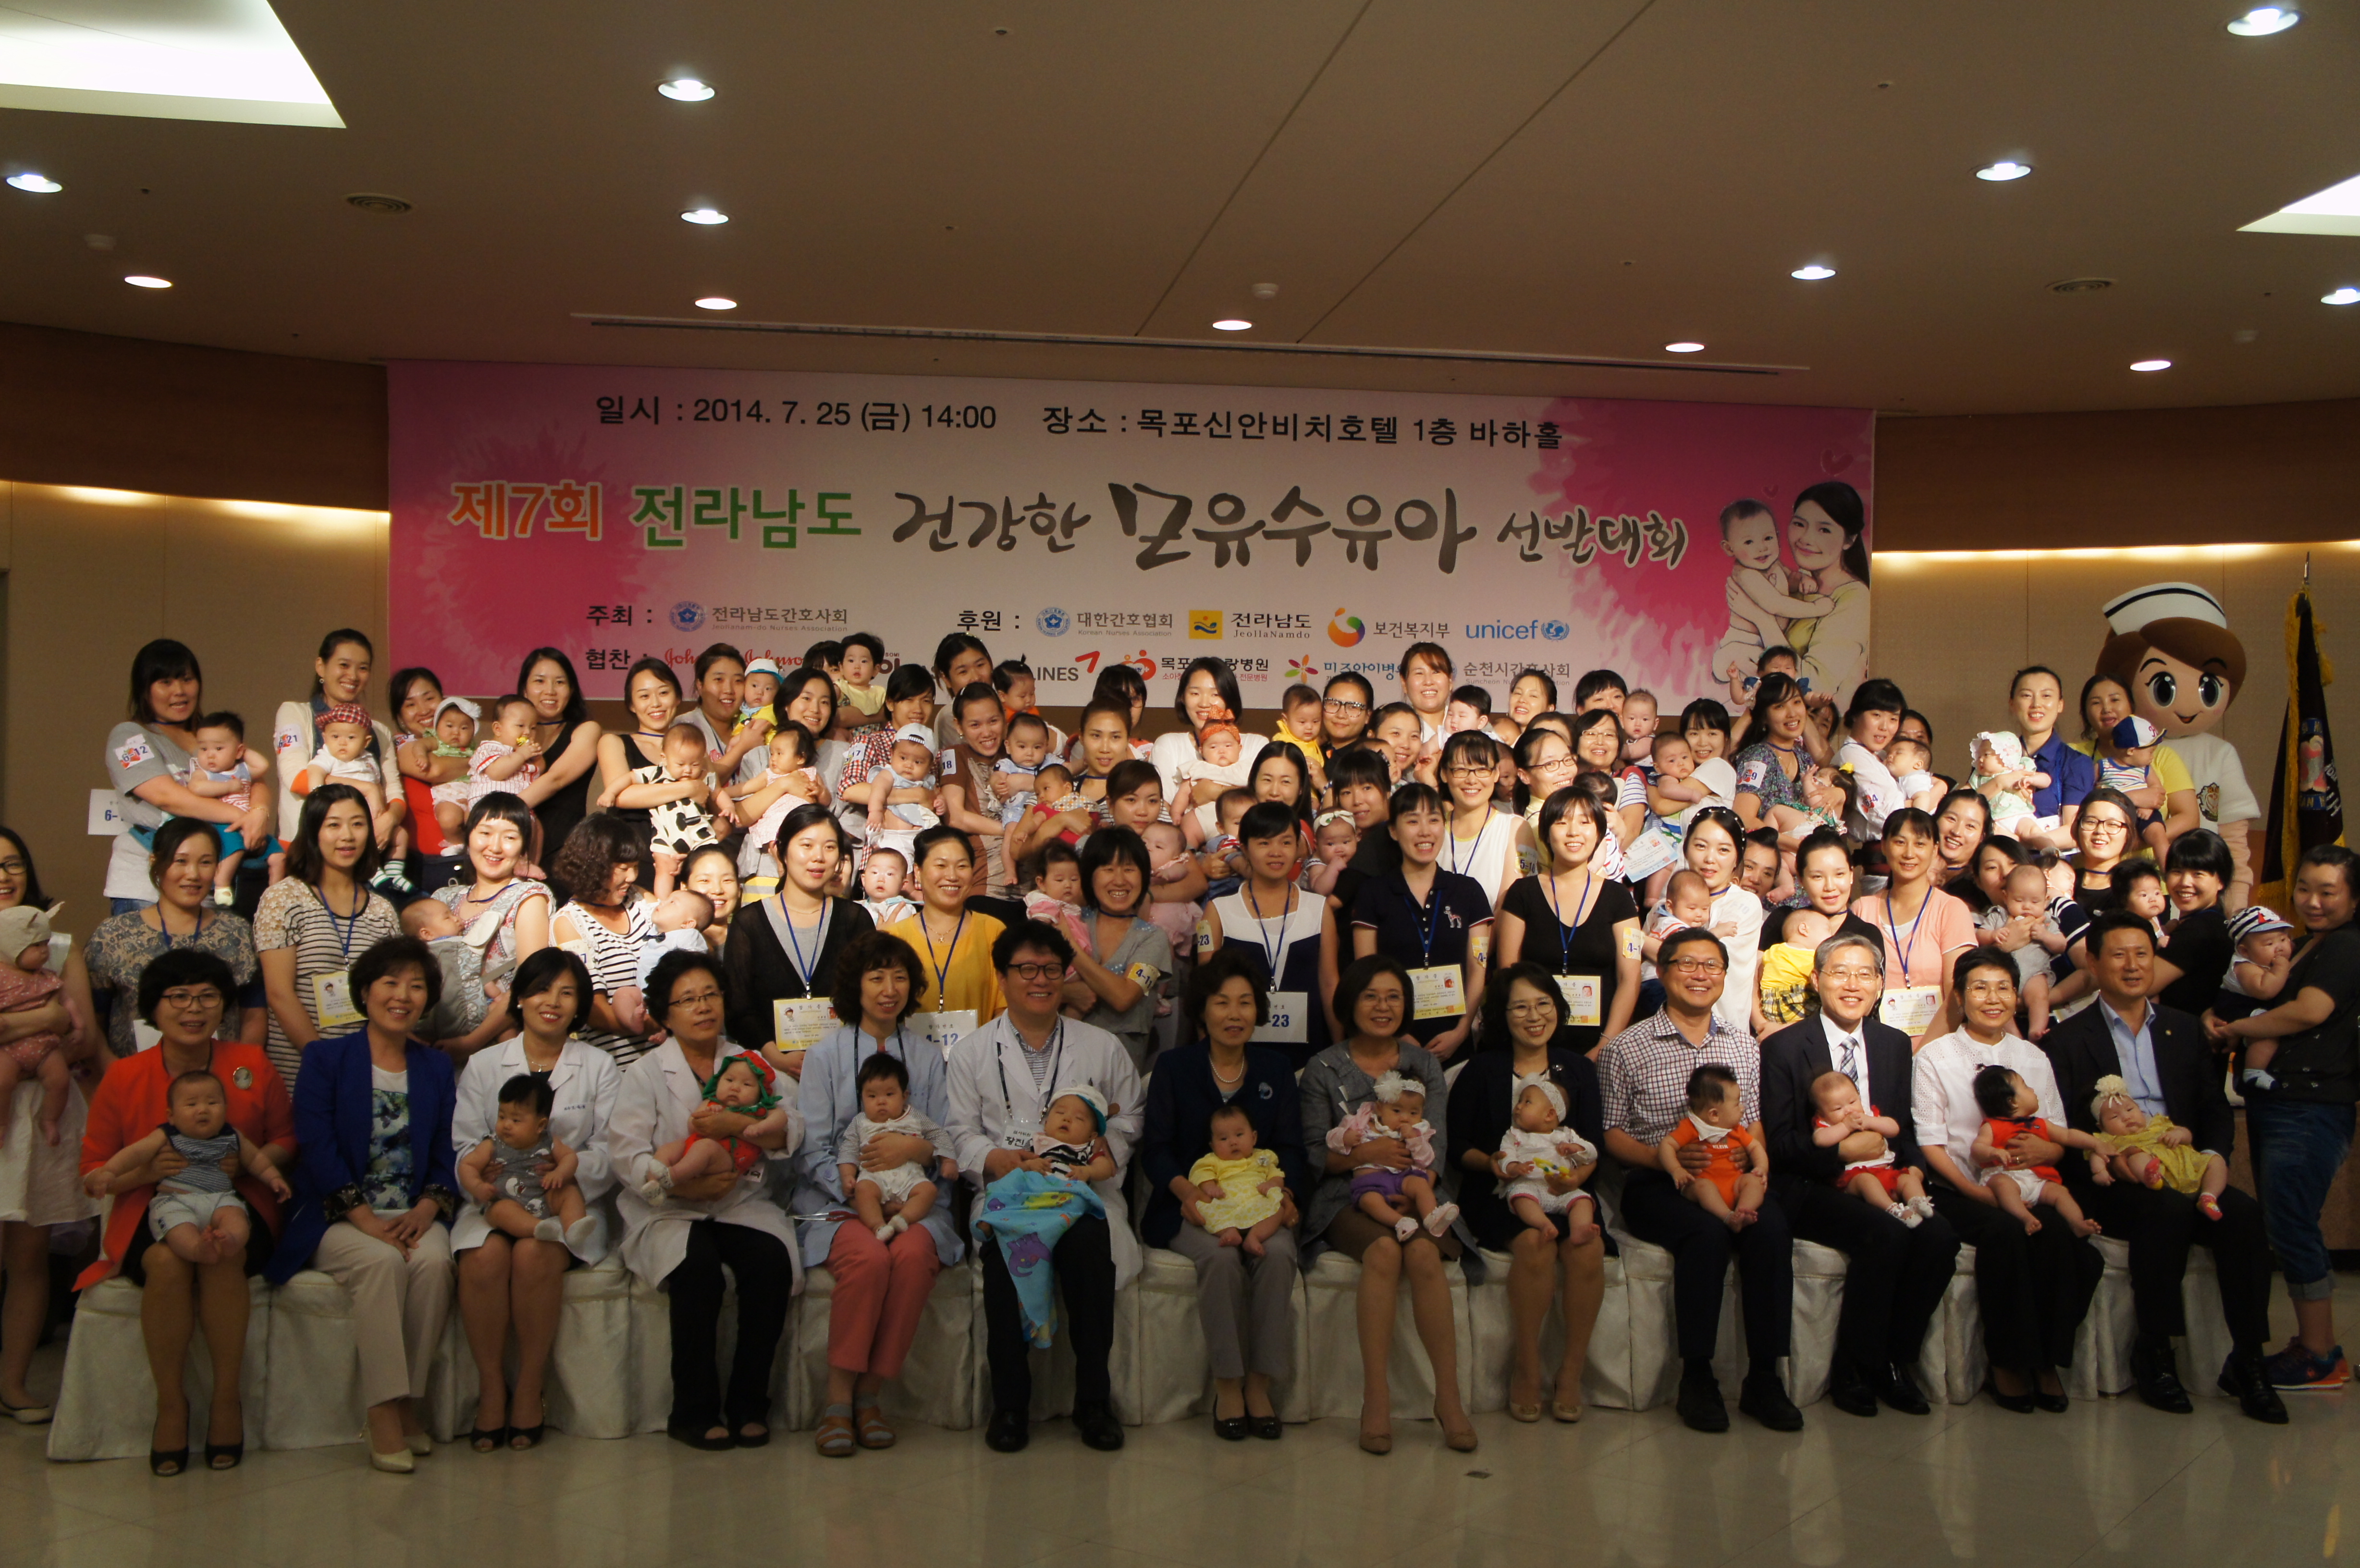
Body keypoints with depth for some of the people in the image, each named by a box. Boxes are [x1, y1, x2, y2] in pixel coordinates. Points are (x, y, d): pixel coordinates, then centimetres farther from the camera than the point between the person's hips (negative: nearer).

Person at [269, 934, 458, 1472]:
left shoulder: (437, 1068, 17)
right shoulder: (325, 1058, 6)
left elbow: (448, 1154, 10)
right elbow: (317, 1149, -6)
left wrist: (427, 1211, -11)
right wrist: (368, 1222, -18)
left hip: (413, 1218, 3)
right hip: (337, 1220, -3)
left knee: (434, 1260, -30)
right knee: (382, 1262, -33)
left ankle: (409, 1402, -19)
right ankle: (383, 1413, -30)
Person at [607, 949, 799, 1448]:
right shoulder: (646, 1073, 6)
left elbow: (791, 1132, 0)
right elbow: (626, 1154, -8)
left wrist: (736, 1123, -20)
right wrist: (686, 1184, -23)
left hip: (741, 1203, 2)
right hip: (668, 1209, -2)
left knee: (772, 1260, -27)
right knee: (699, 1269, -32)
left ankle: (748, 1403, -12)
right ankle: (694, 1411, -16)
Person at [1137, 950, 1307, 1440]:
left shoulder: (1277, 1068, 13)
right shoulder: (1174, 1066, 6)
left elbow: (1290, 1147, 9)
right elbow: (1155, 1147, 1)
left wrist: (1285, 1193, -13)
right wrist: (1187, 1188, -20)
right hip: (1193, 1204, -2)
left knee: (1279, 1253, -30)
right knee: (1220, 1256, -33)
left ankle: (1260, 1385, -18)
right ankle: (1227, 1385, -19)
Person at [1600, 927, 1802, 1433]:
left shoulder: (1744, 1046, 17)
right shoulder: (1626, 1048, 3)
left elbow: (1754, 1125, 17)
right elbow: (1612, 1132, 1)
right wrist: (1662, 1158, -17)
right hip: (1655, 1184, -3)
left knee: (1772, 1228, -29)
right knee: (1707, 1233, -34)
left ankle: (1764, 1379, -19)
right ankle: (1696, 1378, -19)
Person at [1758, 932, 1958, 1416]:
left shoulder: (1896, 1045, 16)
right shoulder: (1784, 1047, -1)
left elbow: (1906, 1131, 17)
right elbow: (1778, 1142, -6)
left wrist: (1912, 1170, -5)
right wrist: (1839, 1149, -21)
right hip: (1810, 1190, -5)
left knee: (1940, 1236, -24)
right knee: (1885, 1235, -31)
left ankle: (1896, 1360, -5)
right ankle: (1853, 1370, -13)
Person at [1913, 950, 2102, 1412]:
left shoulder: (2034, 1059, 18)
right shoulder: (1934, 1058, 5)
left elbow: (2060, 1139, 15)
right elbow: (1931, 1143, -2)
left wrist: (2044, 1150, -10)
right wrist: (1975, 1191, -17)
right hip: (1960, 1191, -3)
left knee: (2056, 1233, -30)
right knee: (2005, 1232, -34)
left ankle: (2047, 1360, -14)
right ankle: (2006, 1362, -18)